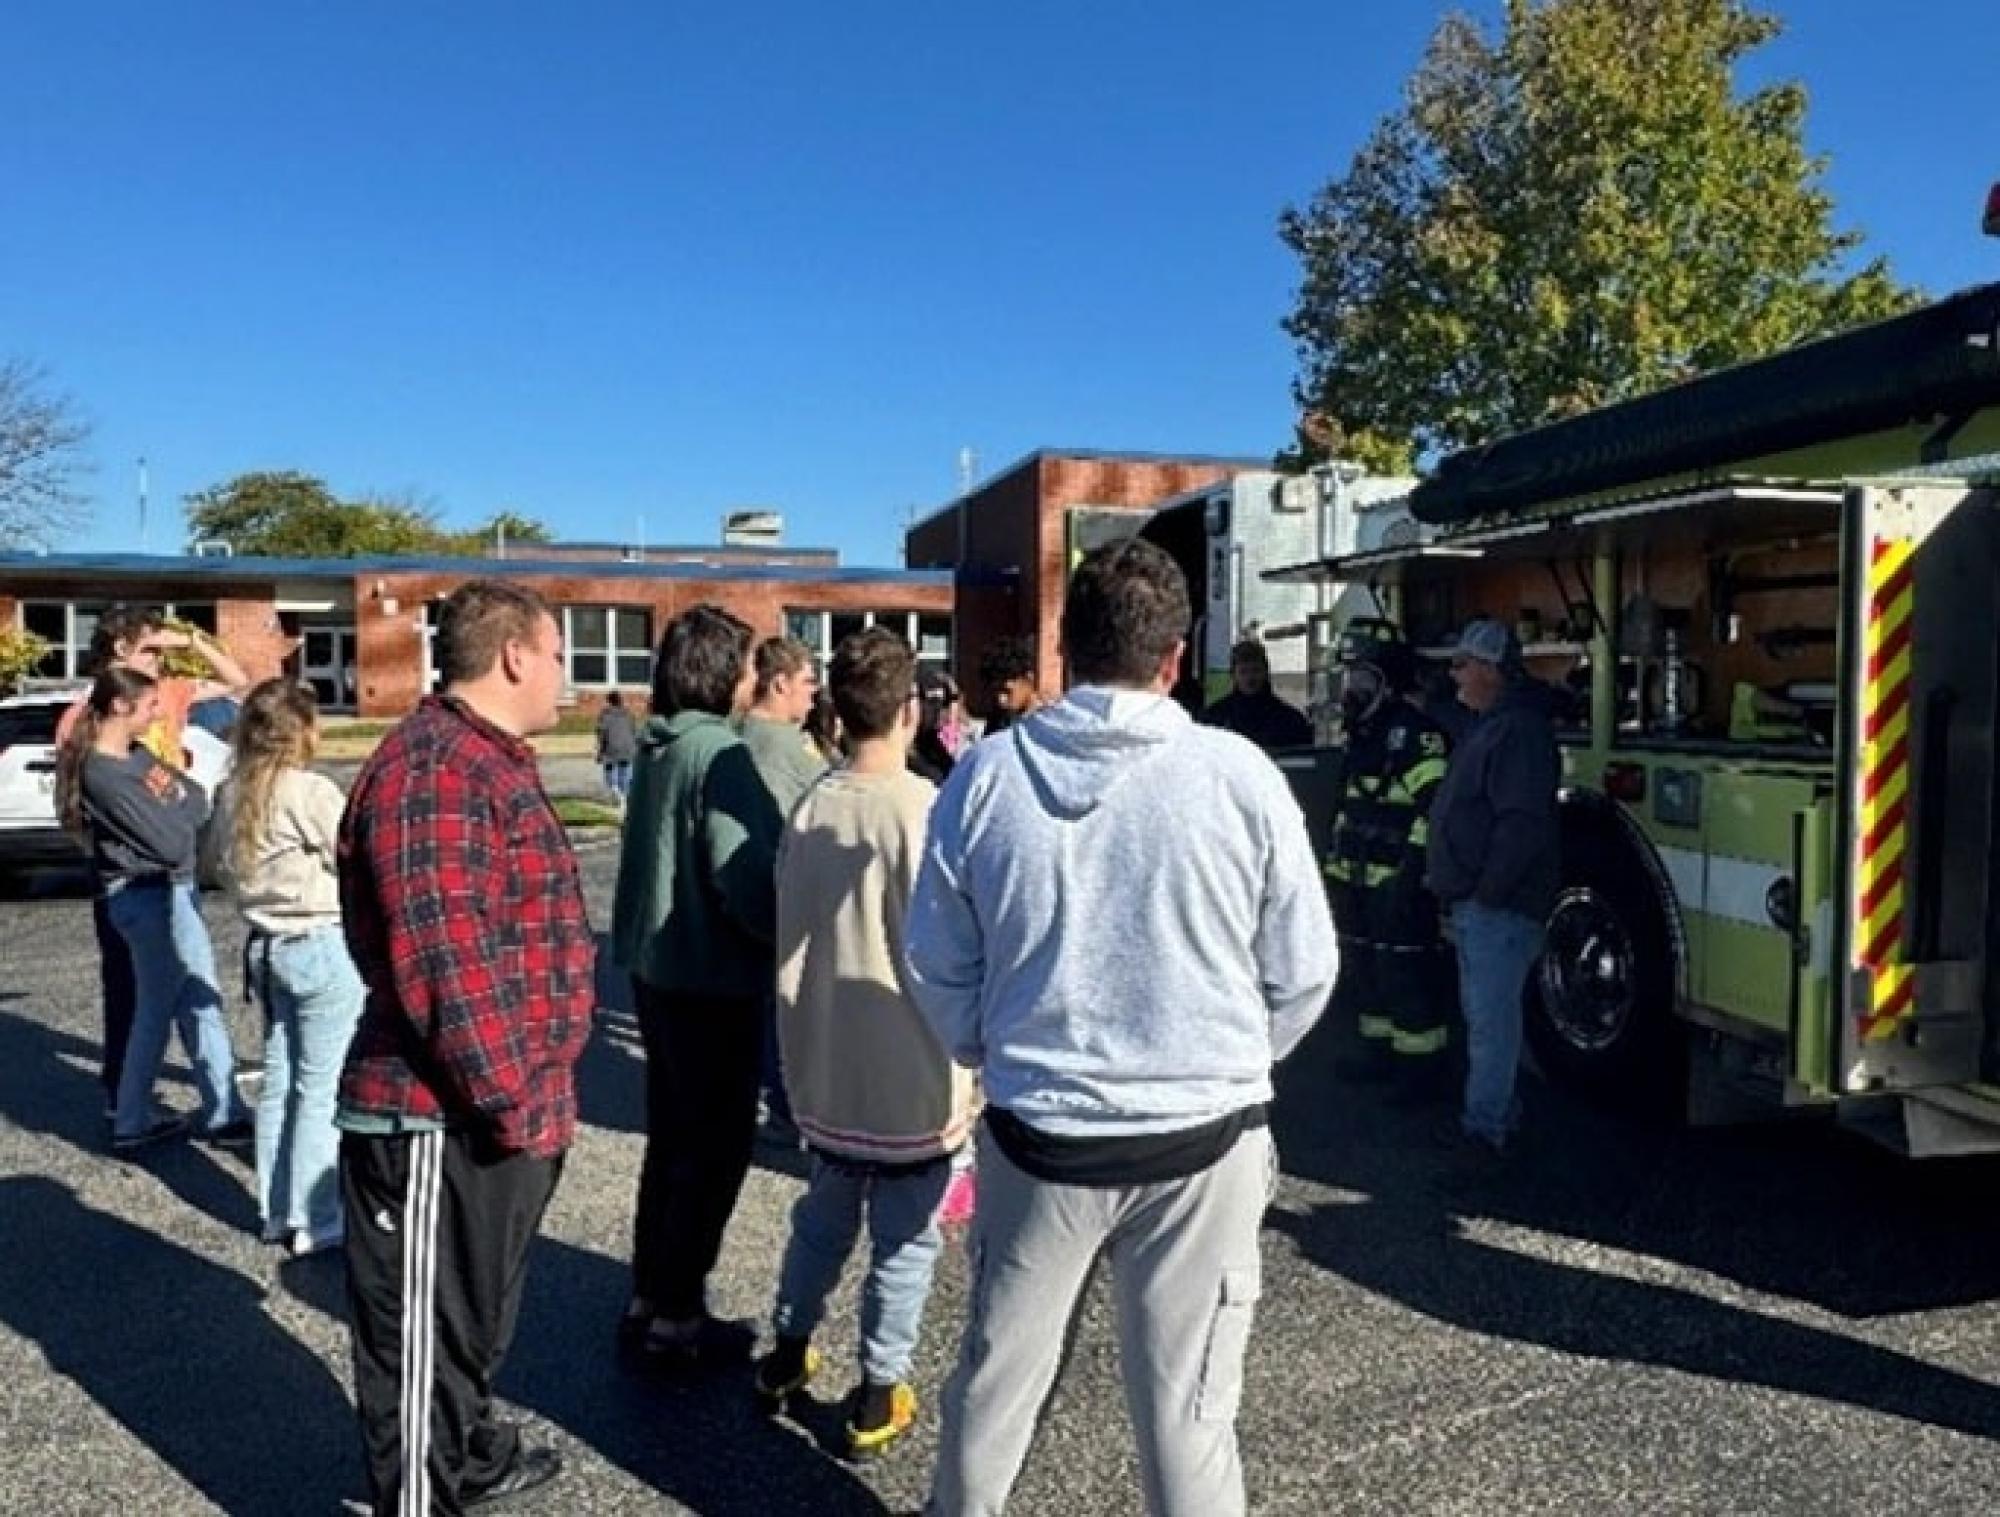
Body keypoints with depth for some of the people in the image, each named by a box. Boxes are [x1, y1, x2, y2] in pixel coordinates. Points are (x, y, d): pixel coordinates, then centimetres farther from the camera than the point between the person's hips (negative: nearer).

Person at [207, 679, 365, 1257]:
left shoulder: (232, 793, 5)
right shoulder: (310, 791, -18)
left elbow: (219, 857, 17)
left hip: (265, 946, 8)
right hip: (323, 948, -8)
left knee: (278, 1079, 15)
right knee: (321, 1089, 1)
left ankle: (275, 1212, 25)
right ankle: (314, 1221, 7)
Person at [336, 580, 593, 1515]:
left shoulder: (489, 761, 14)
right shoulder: (435, 770, -21)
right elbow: (440, 958, -27)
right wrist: (508, 1097, -21)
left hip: (495, 1111, 11)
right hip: (443, 1117, -11)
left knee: (476, 1313, 27)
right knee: (424, 1330, 6)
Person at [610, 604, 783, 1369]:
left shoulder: (658, 748, 6)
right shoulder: (720, 753, -20)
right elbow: (748, 877, -23)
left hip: (657, 968, 9)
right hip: (712, 979, -9)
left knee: (673, 1136, 19)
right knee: (718, 1146, 5)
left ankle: (648, 1298, 31)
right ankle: (676, 1315, 16)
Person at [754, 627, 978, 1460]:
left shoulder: (809, 808, -4)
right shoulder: (926, 811, -19)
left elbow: (787, 939, 4)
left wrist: (802, 1041, 16)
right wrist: (966, 1065, -3)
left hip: (826, 1067, 5)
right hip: (914, 1072, -5)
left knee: (822, 1215, 24)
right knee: (903, 1241, 12)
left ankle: (787, 1354, 38)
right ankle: (879, 1395, 23)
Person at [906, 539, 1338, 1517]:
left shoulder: (987, 775, -7)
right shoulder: (1238, 775, -12)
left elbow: (936, 967, 2)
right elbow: (1303, 973, -2)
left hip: (1036, 1134, 2)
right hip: (1202, 1138, -1)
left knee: (998, 1370, 22)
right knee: (1186, 1410, 13)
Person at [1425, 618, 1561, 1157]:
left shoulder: (1520, 730, -18)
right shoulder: (1486, 725, 16)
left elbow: (1522, 824, -25)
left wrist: (1487, 892, -22)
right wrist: (1450, 880, 19)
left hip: (1498, 906, -11)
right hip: (1474, 902, 11)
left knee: (1490, 1017, -4)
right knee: (1485, 1012, 18)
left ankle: (1485, 1127, 4)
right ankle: (1499, 1113, 30)